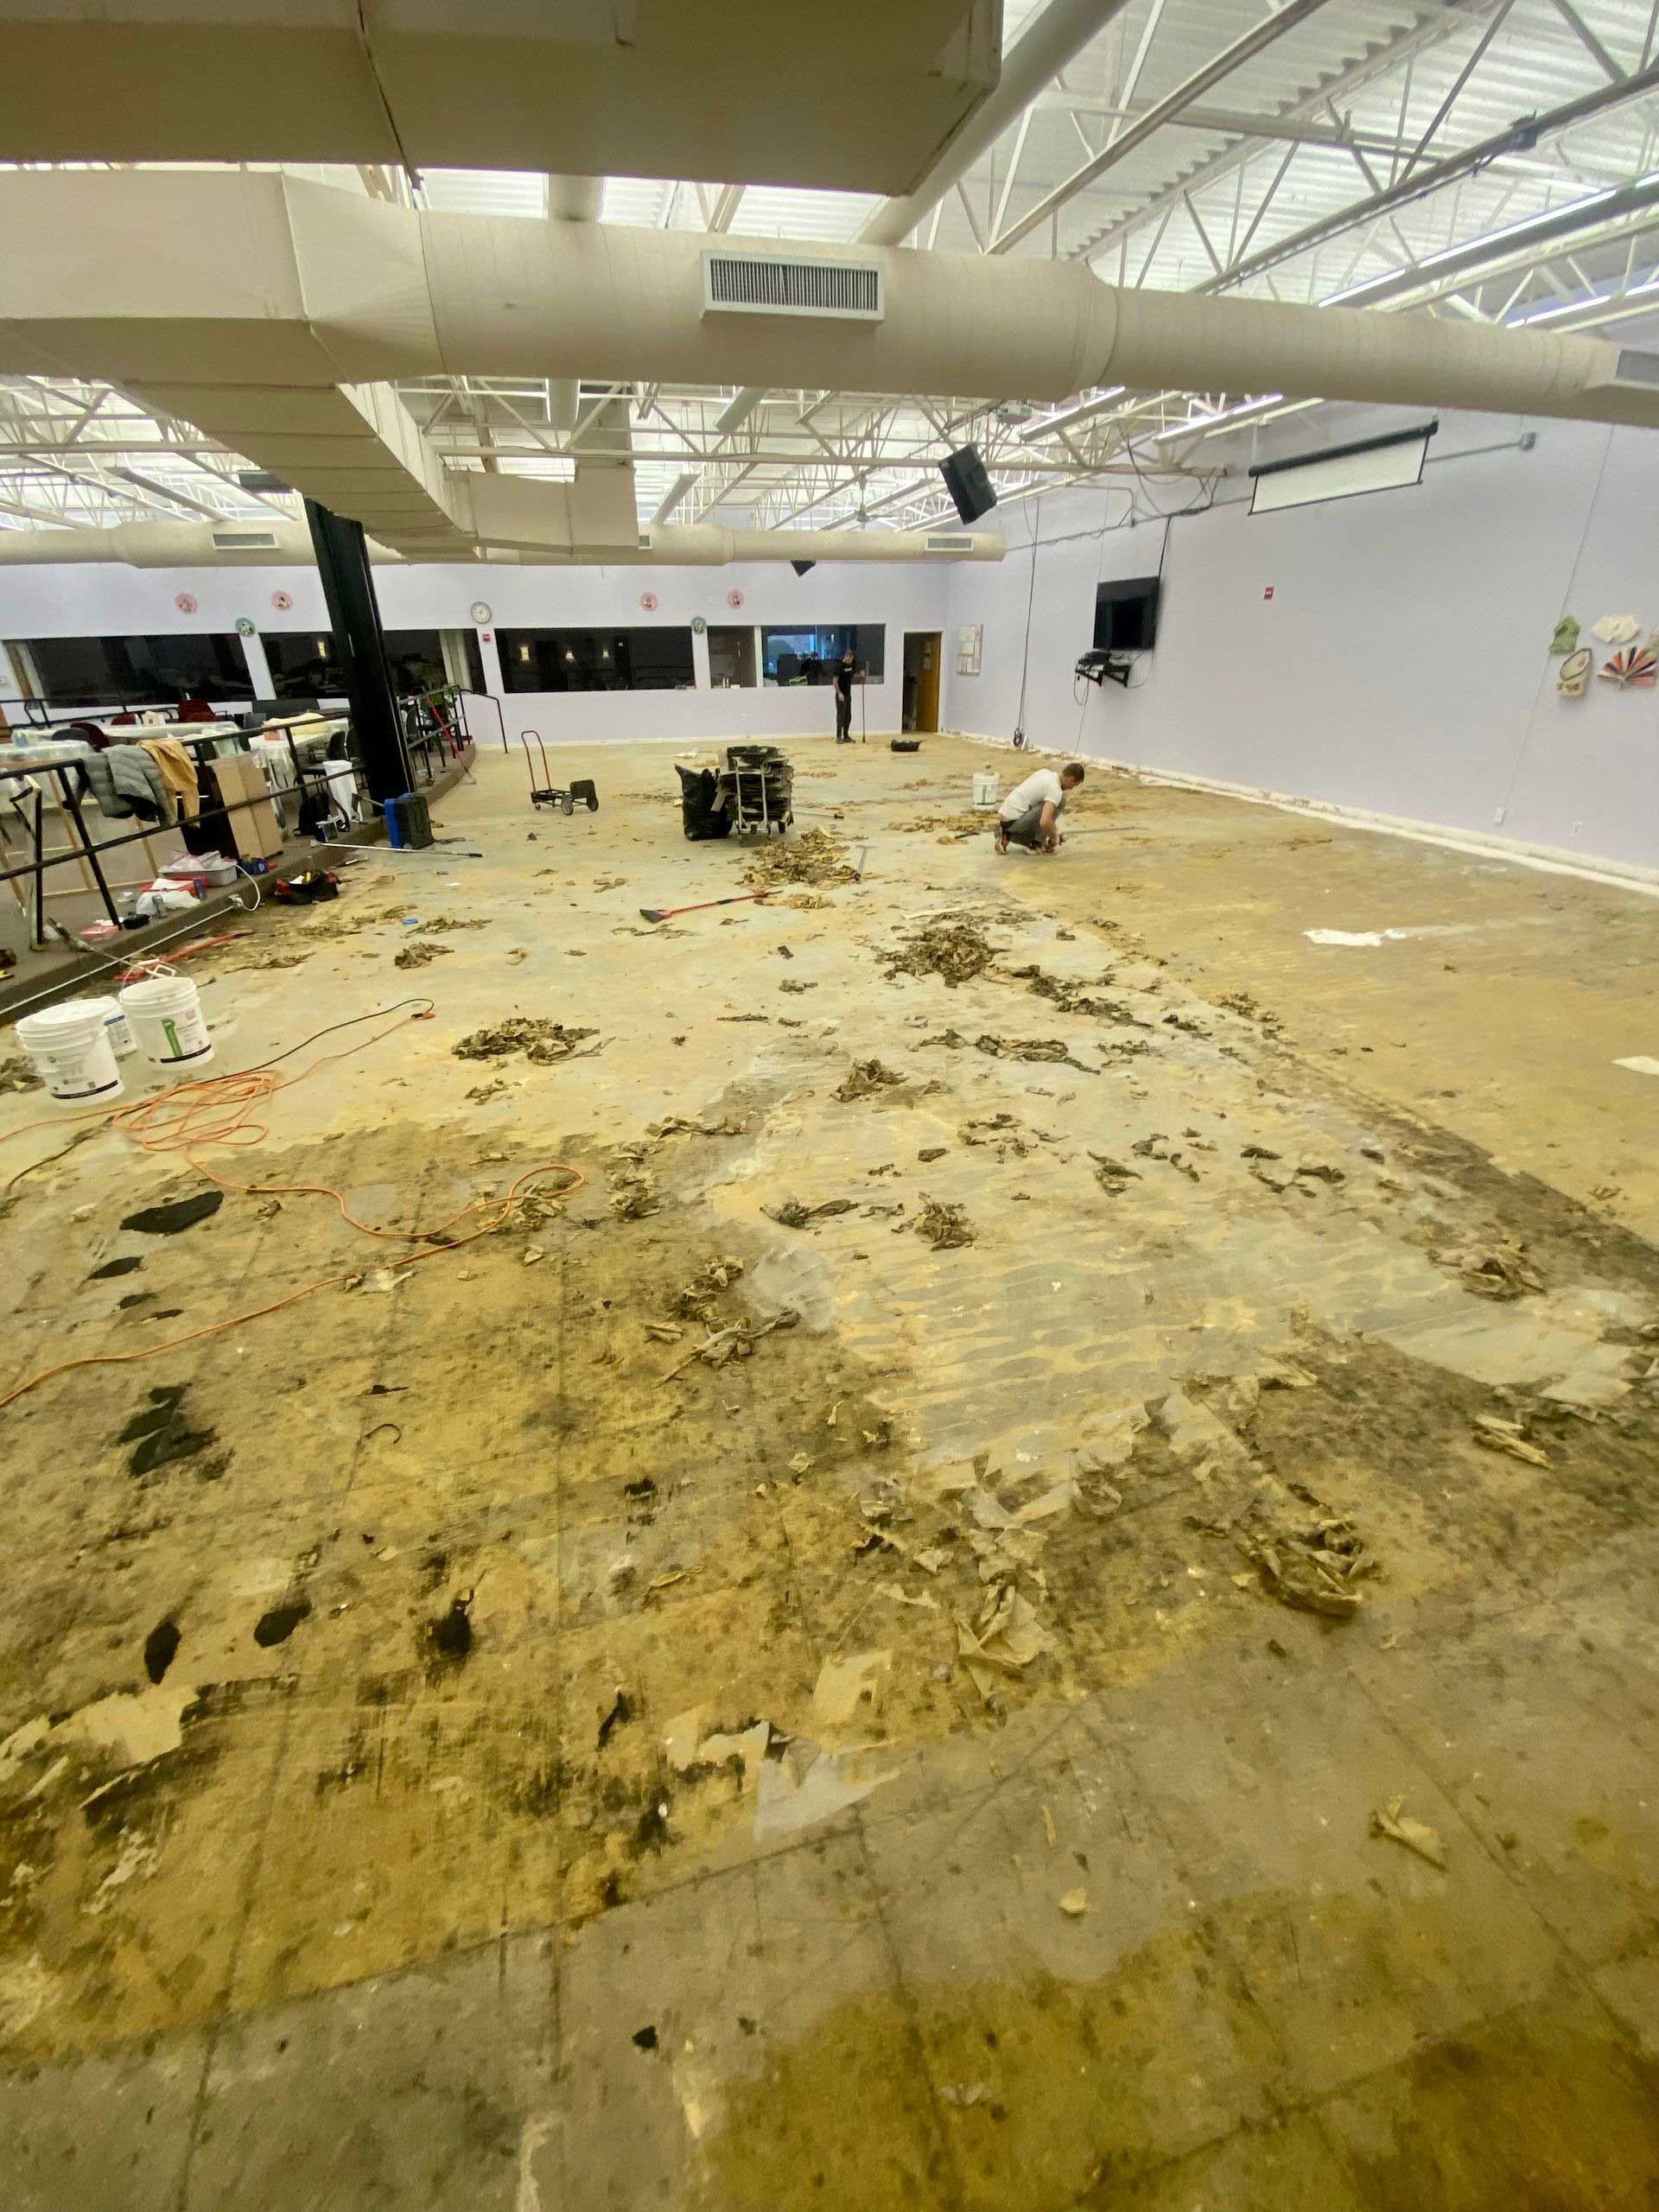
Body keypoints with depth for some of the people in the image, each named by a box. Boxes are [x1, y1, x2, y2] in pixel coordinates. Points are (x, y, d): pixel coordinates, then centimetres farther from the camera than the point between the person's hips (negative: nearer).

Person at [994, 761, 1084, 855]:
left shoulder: (1045, 772, 16)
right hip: (1014, 822, -9)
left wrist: (1055, 832, 29)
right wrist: (1054, 838, -8)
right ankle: (1037, 844, -3)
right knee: (1060, 798, -9)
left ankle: (1006, 836, 11)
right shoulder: (1055, 790, -13)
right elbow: (1045, 822, -28)